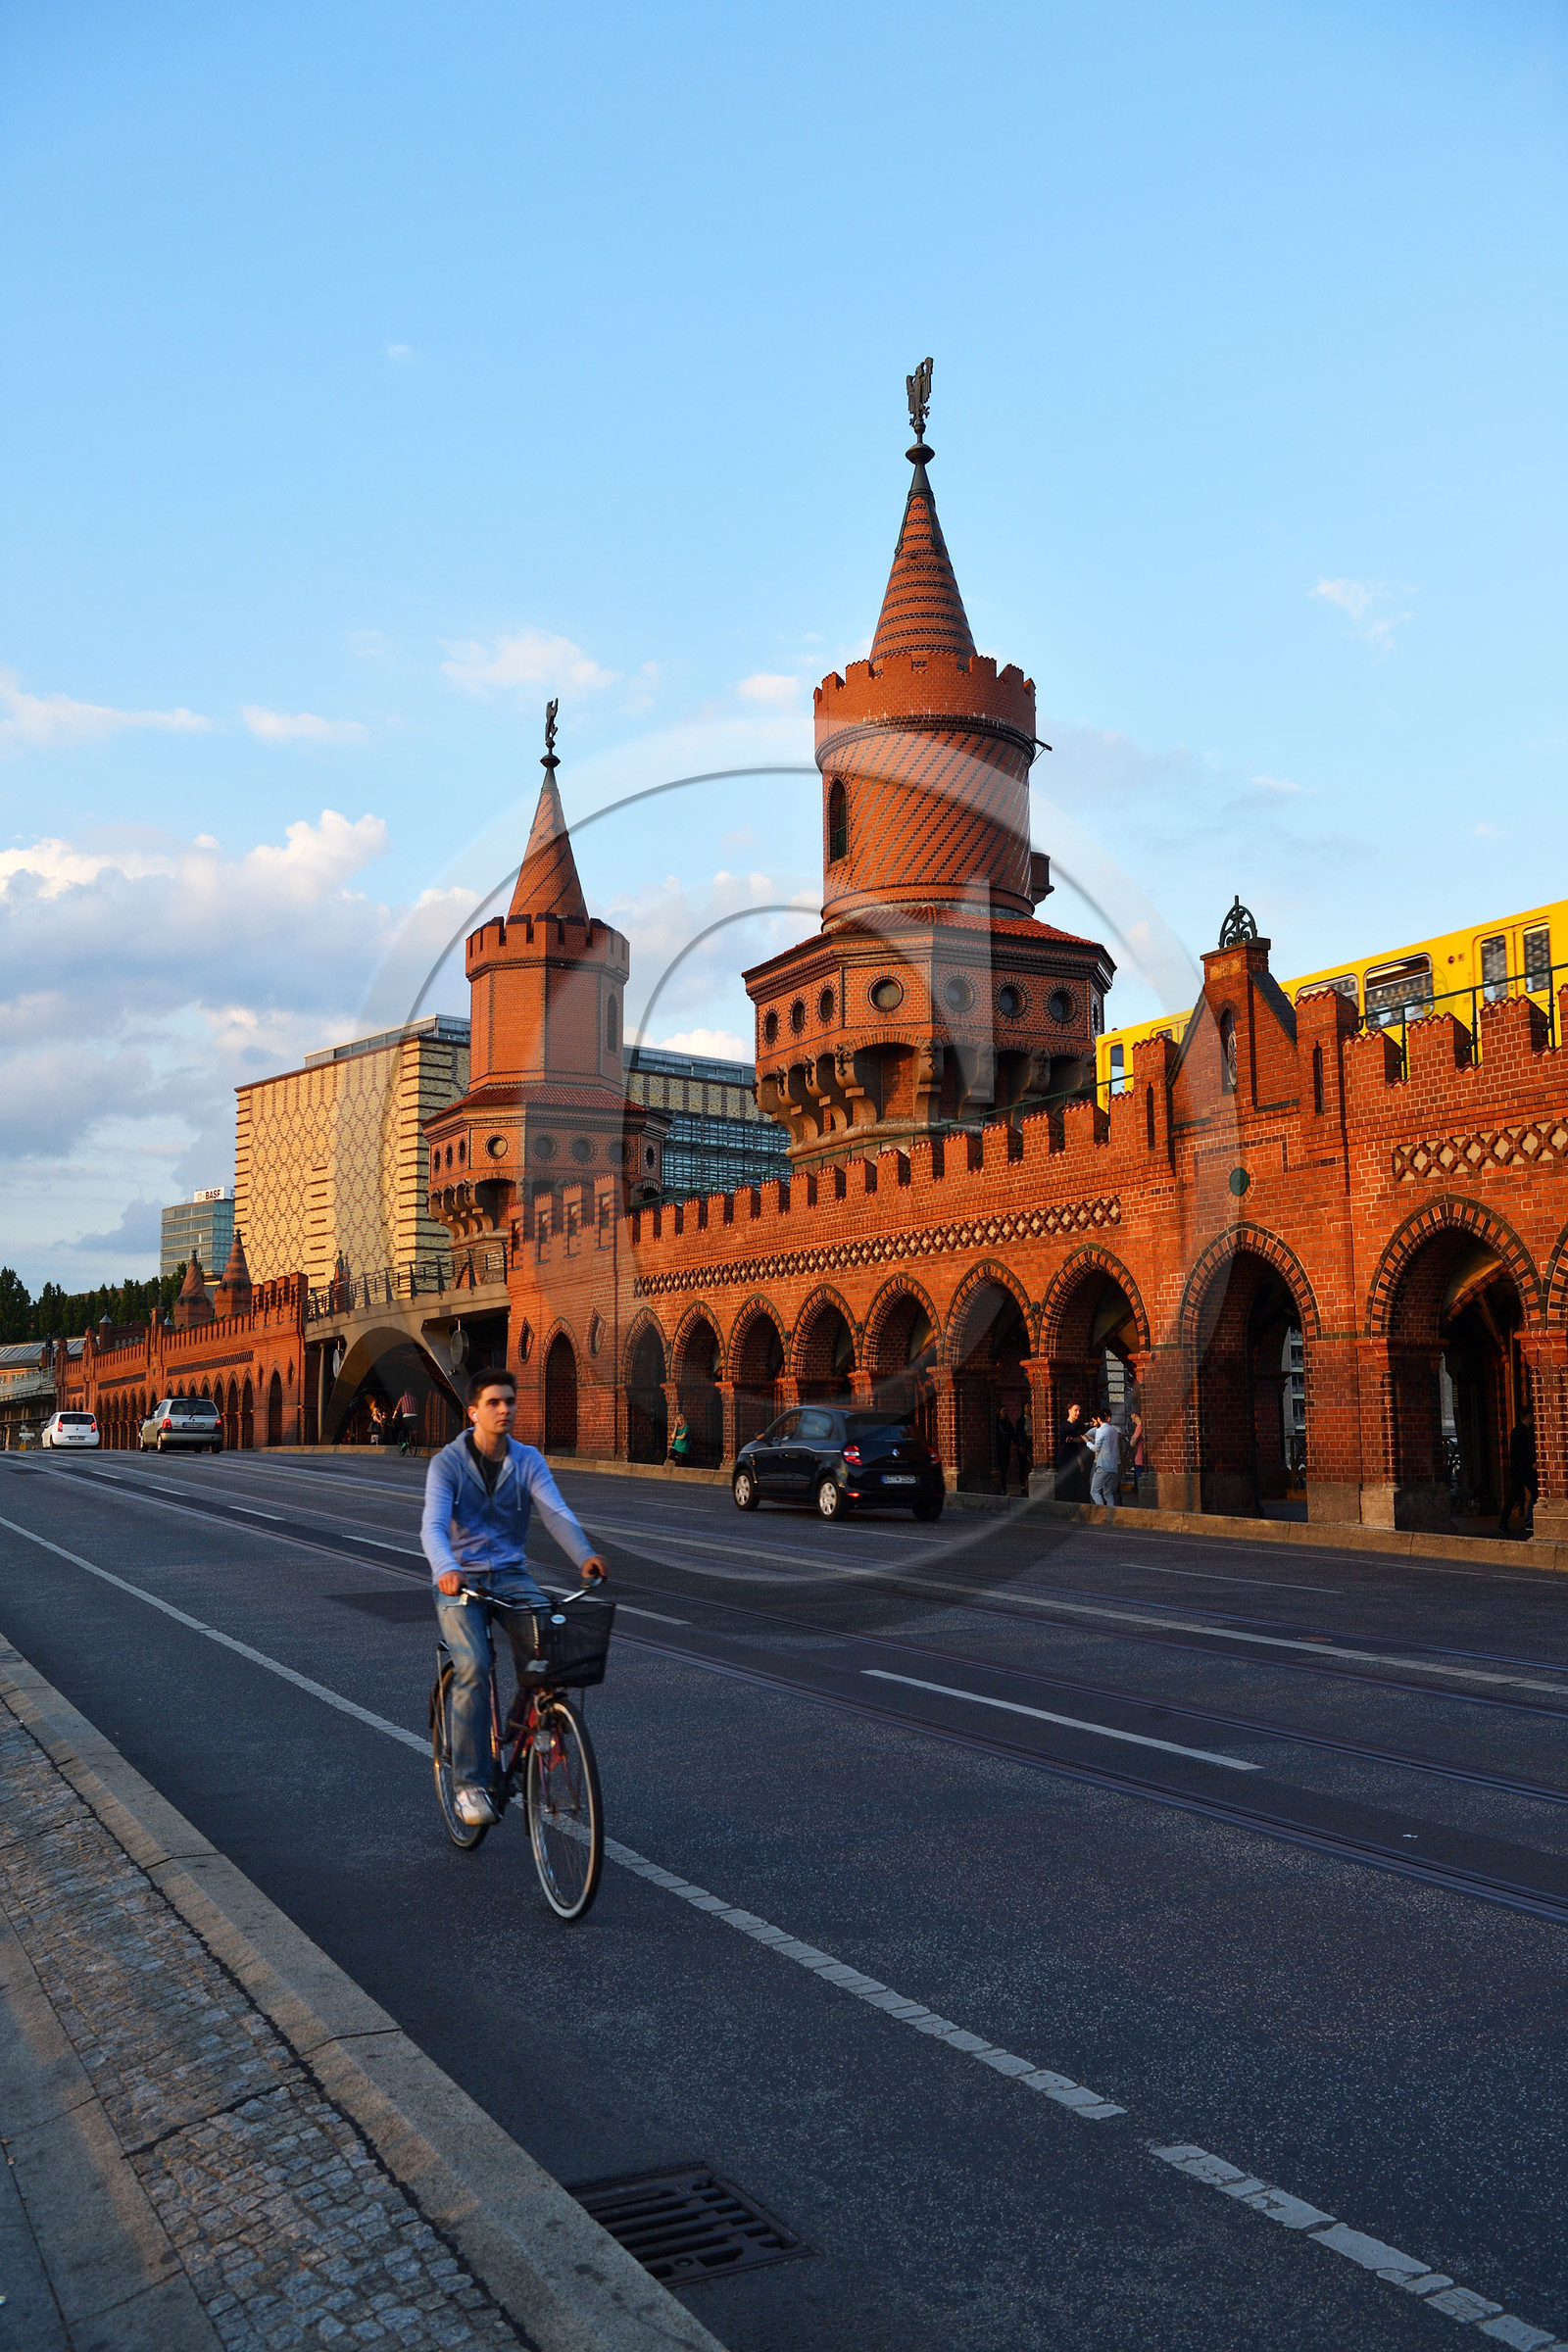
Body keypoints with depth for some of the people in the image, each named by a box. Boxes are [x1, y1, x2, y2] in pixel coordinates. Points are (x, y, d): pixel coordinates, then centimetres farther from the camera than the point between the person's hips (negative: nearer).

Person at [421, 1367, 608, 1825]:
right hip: (460, 1579, -3)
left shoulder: (528, 1460, 3)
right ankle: (470, 1783, -12)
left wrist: (585, 1556, -32)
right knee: (473, 1668, -25)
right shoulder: (447, 1462, -6)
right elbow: (433, 1525, -19)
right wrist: (445, 1569, -41)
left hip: (511, 1575, 3)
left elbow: (556, 1512, -12)